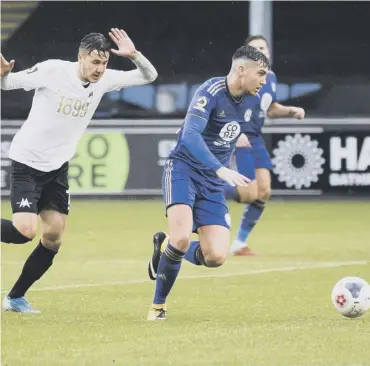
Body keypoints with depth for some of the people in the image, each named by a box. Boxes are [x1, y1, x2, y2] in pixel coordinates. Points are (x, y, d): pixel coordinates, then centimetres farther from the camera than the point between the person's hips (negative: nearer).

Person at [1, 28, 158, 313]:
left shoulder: (104, 80, -4)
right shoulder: (52, 71, -19)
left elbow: (148, 76, 0)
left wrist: (134, 55, -20)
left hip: (58, 168, 6)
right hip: (27, 163, -6)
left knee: (53, 239, 1)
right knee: (25, 231, -21)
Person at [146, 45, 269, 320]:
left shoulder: (252, 101, 3)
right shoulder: (211, 92, -18)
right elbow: (191, 135, -32)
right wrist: (222, 170, -40)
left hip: (214, 183, 6)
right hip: (183, 169, -6)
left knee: (216, 257, -10)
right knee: (182, 237, -27)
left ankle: (165, 247, 21)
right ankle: (158, 305, -5)